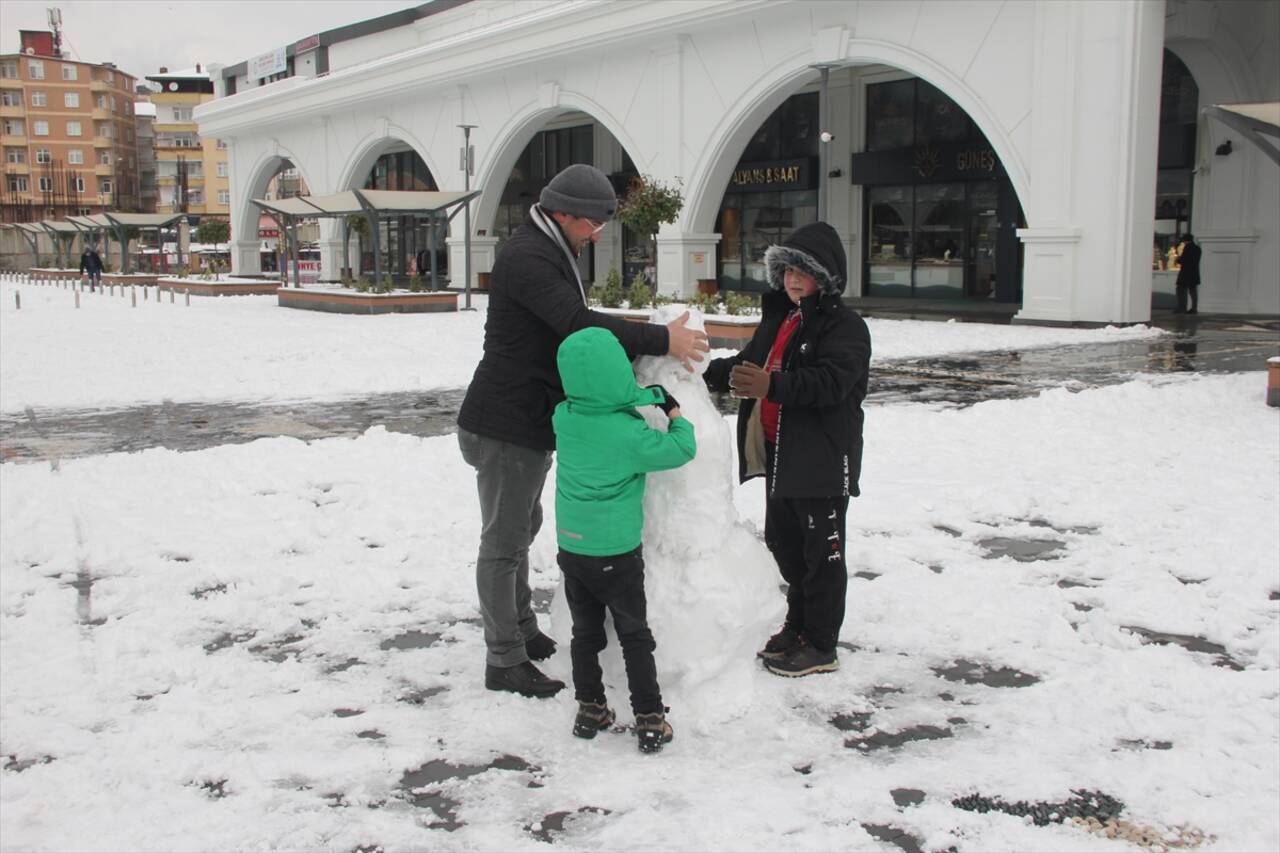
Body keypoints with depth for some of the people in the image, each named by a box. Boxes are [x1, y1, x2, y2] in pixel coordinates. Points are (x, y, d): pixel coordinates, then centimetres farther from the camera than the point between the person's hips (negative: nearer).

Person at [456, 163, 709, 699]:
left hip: (530, 421, 11)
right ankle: (504, 662, 8)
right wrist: (660, 340, -29)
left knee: (521, 529, 21)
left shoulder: (551, 253, 15)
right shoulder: (526, 258, -20)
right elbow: (578, 325, -31)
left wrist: (633, 339, 4)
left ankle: (523, 633, 36)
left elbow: (570, 330, 17)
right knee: (504, 543, -2)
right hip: (505, 427, -11)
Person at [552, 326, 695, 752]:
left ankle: (590, 710, 27)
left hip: (571, 548, 5)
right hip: (616, 553, -5)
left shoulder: (563, 418, -7)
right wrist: (674, 413, 5)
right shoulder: (629, 434, -22)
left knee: (585, 632, 18)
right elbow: (681, 449, -10)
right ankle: (650, 720, 12)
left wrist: (639, 398, 12)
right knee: (635, 636, 8)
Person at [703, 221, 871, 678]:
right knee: (784, 541, 18)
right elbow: (749, 362, 23)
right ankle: (799, 624, 35)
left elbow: (831, 382, -27)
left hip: (822, 458, -9)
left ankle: (821, 645, 12)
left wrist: (773, 386, -39)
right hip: (778, 452, 9)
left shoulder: (845, 326, -13)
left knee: (821, 550, 2)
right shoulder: (778, 316, 14)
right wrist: (705, 374, 7)